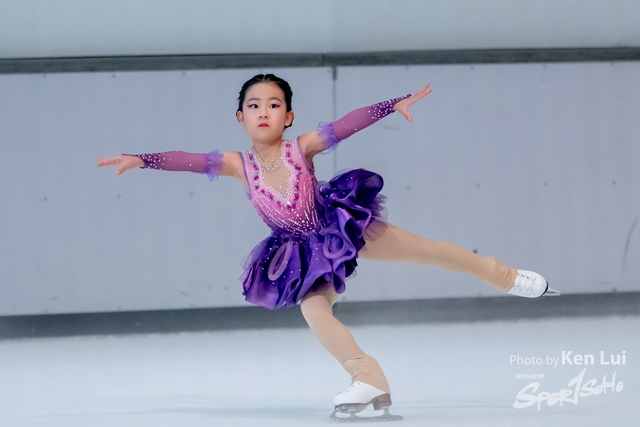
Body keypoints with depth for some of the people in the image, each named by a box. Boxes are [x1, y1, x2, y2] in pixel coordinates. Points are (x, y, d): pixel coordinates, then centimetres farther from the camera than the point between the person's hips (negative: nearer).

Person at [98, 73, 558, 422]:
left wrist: (395, 104, -32)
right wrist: (139, 160, -32)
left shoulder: (301, 148, -17)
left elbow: (346, 125, -24)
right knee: (314, 310, -17)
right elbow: (189, 160, -21)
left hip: (342, 225, -2)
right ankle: (369, 380, -12)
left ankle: (499, 273, 21)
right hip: (302, 252, 2)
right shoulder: (239, 164, -13)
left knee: (423, 249, 3)